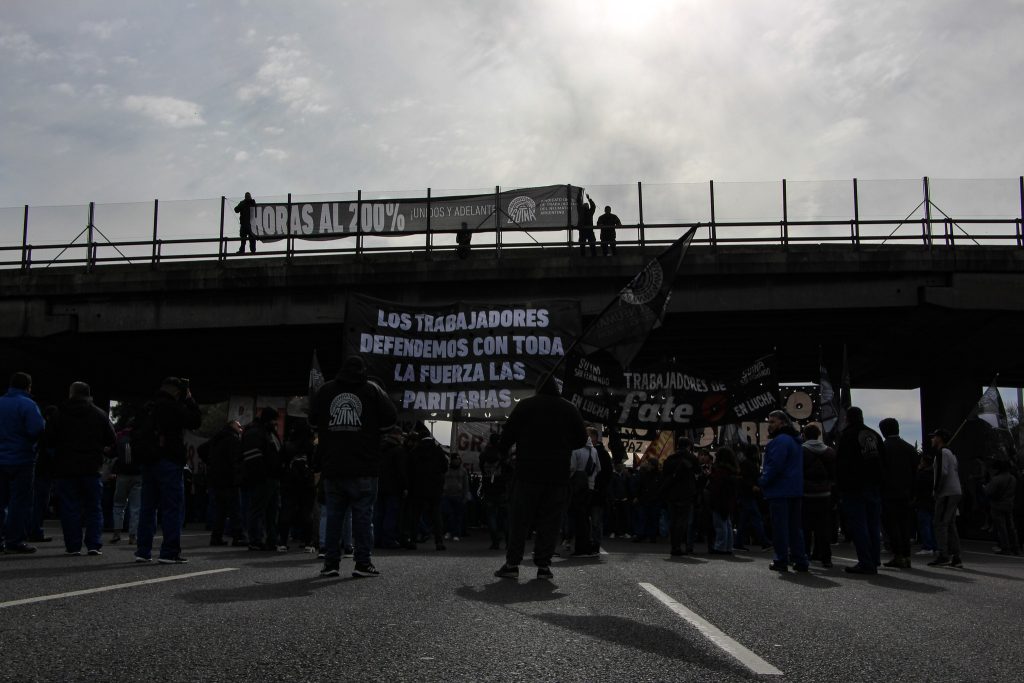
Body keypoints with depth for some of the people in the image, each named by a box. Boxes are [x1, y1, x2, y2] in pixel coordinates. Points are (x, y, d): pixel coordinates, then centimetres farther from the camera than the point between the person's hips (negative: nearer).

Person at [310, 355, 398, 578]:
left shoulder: (326, 390, 7)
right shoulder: (372, 389, 0)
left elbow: (313, 422, 15)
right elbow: (390, 420, -1)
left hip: (332, 467, 3)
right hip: (364, 468, -3)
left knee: (333, 514, 9)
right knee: (363, 514, 1)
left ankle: (331, 563, 9)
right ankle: (363, 563, -1)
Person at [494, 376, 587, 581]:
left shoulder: (525, 405, 1)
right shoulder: (570, 409, 7)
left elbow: (507, 435, -1)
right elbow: (582, 440, 10)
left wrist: (501, 452, 16)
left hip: (528, 472, -1)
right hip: (558, 475, 1)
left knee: (520, 519, 3)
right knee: (549, 521, 4)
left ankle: (512, 563, 1)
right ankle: (543, 565, 1)